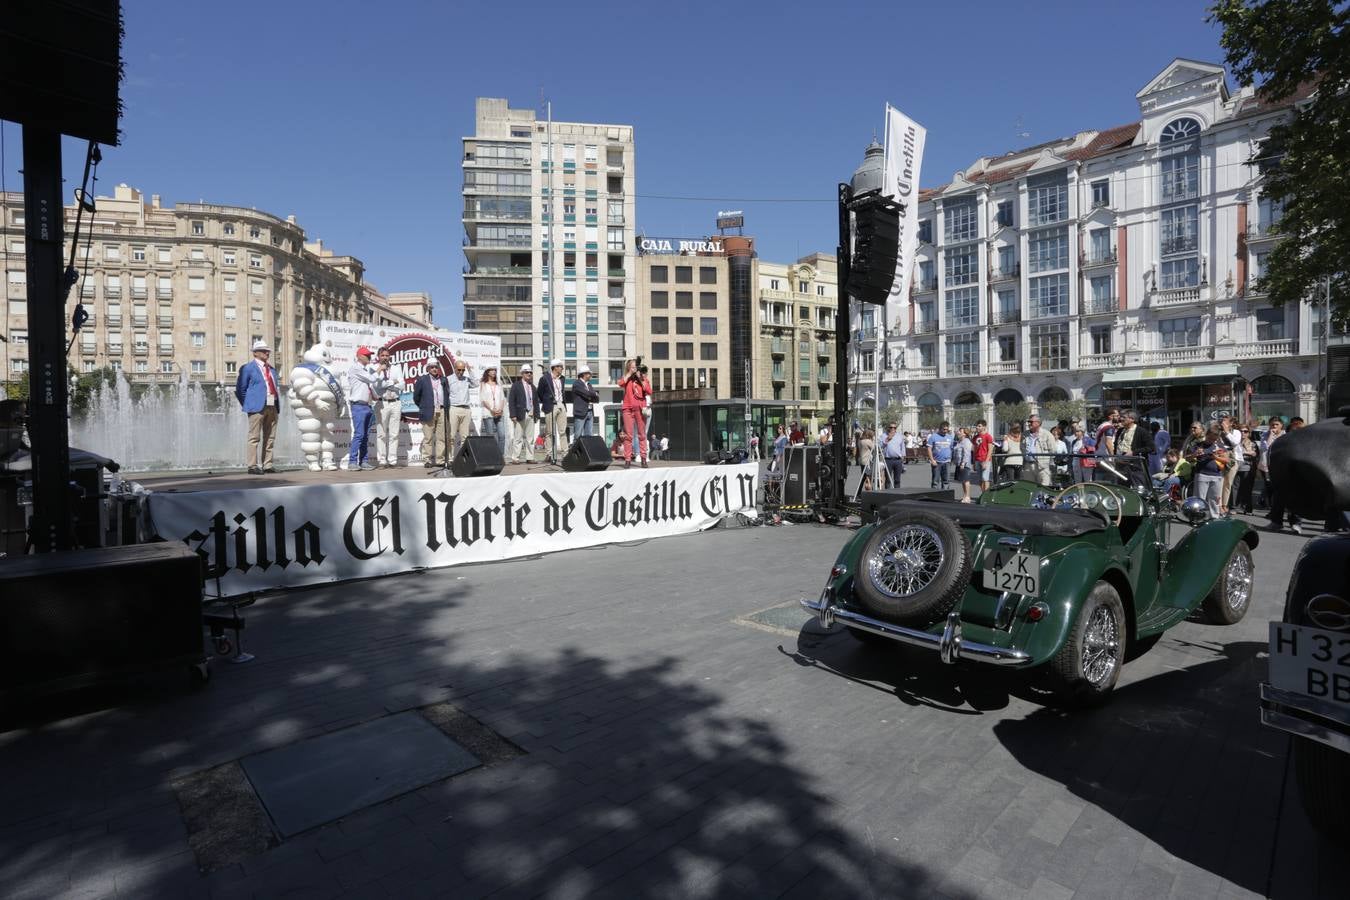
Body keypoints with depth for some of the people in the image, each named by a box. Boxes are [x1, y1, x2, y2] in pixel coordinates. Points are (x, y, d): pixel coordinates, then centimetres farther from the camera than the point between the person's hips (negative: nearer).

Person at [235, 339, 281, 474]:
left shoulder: (272, 369, 20)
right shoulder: (248, 368, 3)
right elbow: (240, 390, 5)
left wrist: (278, 405, 14)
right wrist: (247, 405, 0)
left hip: (272, 407, 6)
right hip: (257, 407, -6)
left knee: (270, 438, 7)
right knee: (254, 437, -6)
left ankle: (267, 465, 11)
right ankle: (253, 466, -4)